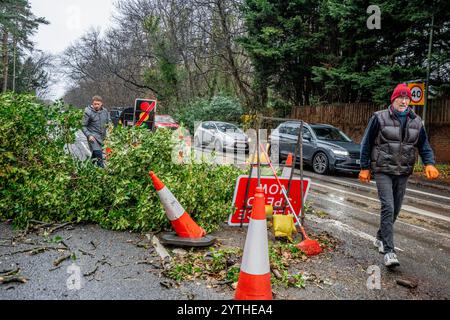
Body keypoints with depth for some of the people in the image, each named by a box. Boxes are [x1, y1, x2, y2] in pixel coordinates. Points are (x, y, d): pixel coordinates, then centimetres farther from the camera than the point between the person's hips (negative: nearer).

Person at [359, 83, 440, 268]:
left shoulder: (416, 121, 7)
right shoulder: (380, 118, -5)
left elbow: (424, 145, 11)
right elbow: (367, 143, -2)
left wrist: (429, 164, -7)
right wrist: (364, 168, -3)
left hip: (403, 173, 5)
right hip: (383, 171, -5)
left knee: (395, 209, 12)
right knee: (388, 207, -14)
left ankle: (380, 238, 33)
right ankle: (389, 251, -11)